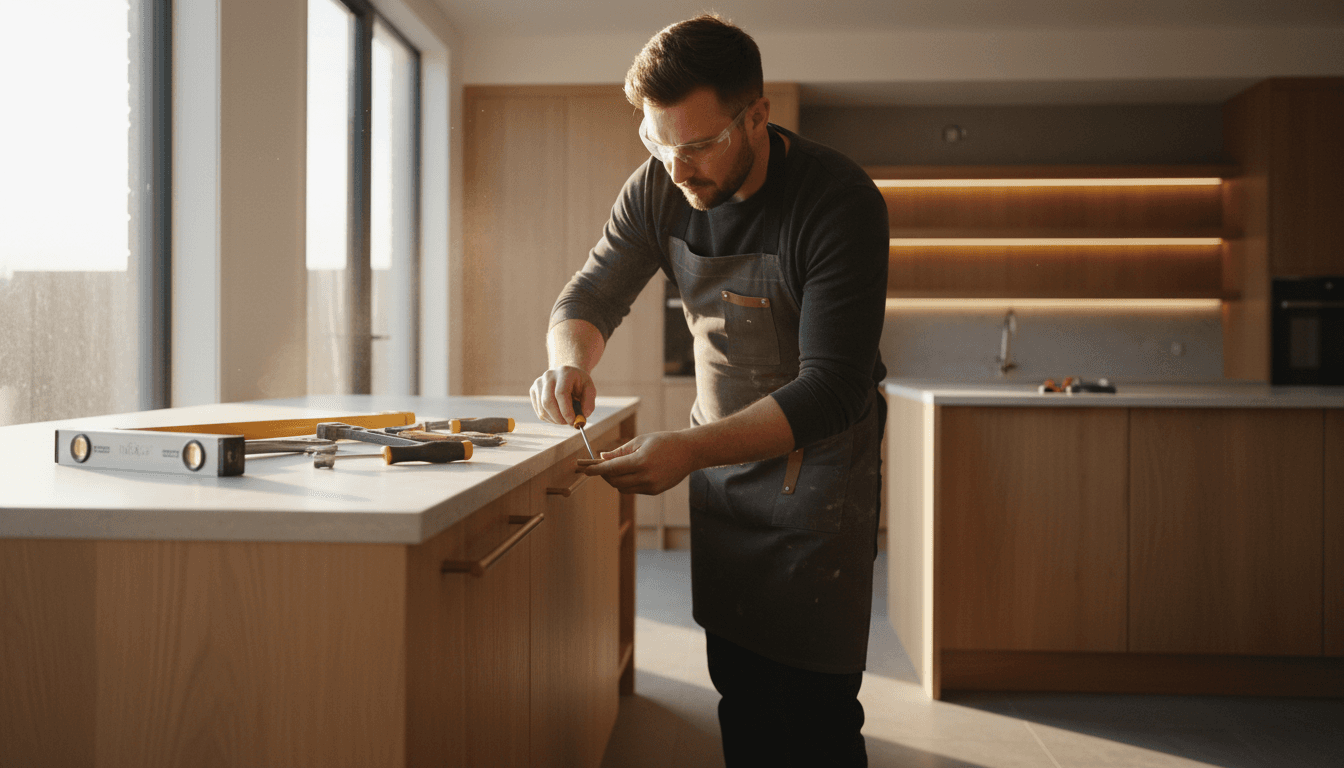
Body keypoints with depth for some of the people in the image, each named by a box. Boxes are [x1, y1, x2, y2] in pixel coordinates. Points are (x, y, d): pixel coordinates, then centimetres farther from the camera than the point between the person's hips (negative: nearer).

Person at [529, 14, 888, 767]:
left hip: (817, 460, -4)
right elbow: (589, 297, 3)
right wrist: (570, 362, -21)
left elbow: (832, 390, -26)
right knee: (739, 692, 10)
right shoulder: (658, 190, -7)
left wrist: (691, 449, -37)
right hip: (720, 454, 5)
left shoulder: (840, 201, -23)